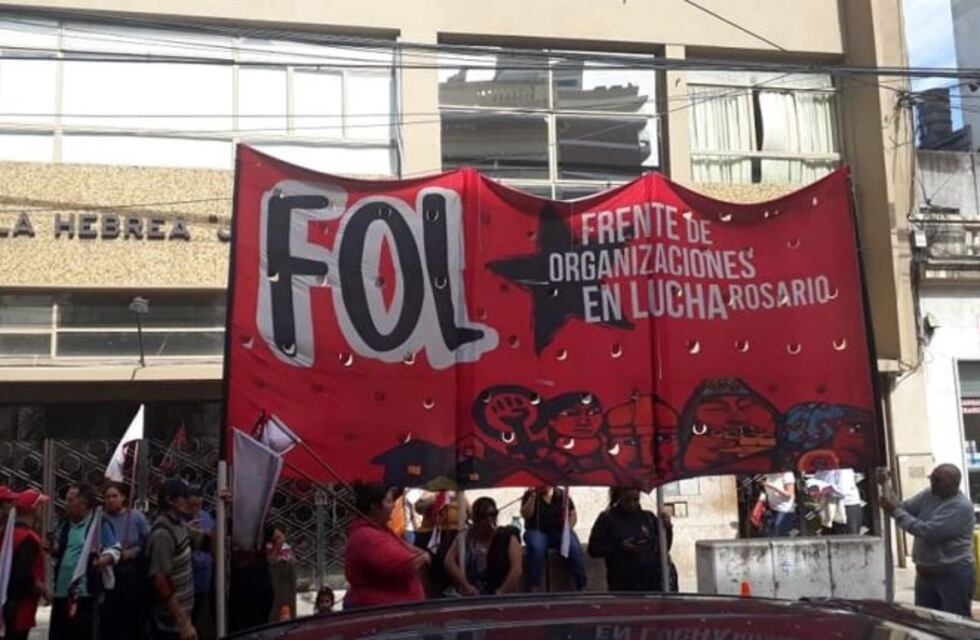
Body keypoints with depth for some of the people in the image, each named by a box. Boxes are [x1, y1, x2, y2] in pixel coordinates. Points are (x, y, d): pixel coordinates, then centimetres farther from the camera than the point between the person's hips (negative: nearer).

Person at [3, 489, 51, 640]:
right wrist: (44, 590, -12)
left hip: (11, 600, 9)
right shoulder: (28, 537, -20)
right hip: (21, 603, -9)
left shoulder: (11, 532, 8)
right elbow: (25, 575, -24)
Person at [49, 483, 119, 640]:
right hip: (62, 590, 7)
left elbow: (113, 550, -9)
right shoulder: (65, 524, 14)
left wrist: (102, 561, -30)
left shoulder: (100, 524, -8)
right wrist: (51, 549, 3)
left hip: (85, 591, -7)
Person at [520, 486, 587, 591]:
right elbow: (525, 515, -10)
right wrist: (532, 497, -18)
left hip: (559, 532, 1)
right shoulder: (530, 494, 3)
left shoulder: (562, 495, 7)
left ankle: (582, 586, -25)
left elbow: (572, 515, 5)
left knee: (575, 547, -28)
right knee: (537, 547, -36)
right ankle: (534, 587, -33)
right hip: (537, 531, -1)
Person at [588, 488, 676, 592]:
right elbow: (593, 549, -1)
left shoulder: (648, 517, 8)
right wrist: (620, 548, -14)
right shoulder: (607, 519, 0)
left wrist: (667, 528, -8)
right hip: (623, 585, -2)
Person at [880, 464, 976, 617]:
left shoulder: (961, 506, -20)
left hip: (954, 575, -7)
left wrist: (895, 511, -23)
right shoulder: (928, 495, 4)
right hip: (925, 574, 8)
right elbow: (904, 508, 3)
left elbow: (928, 532, -25)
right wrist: (887, 488, -13)